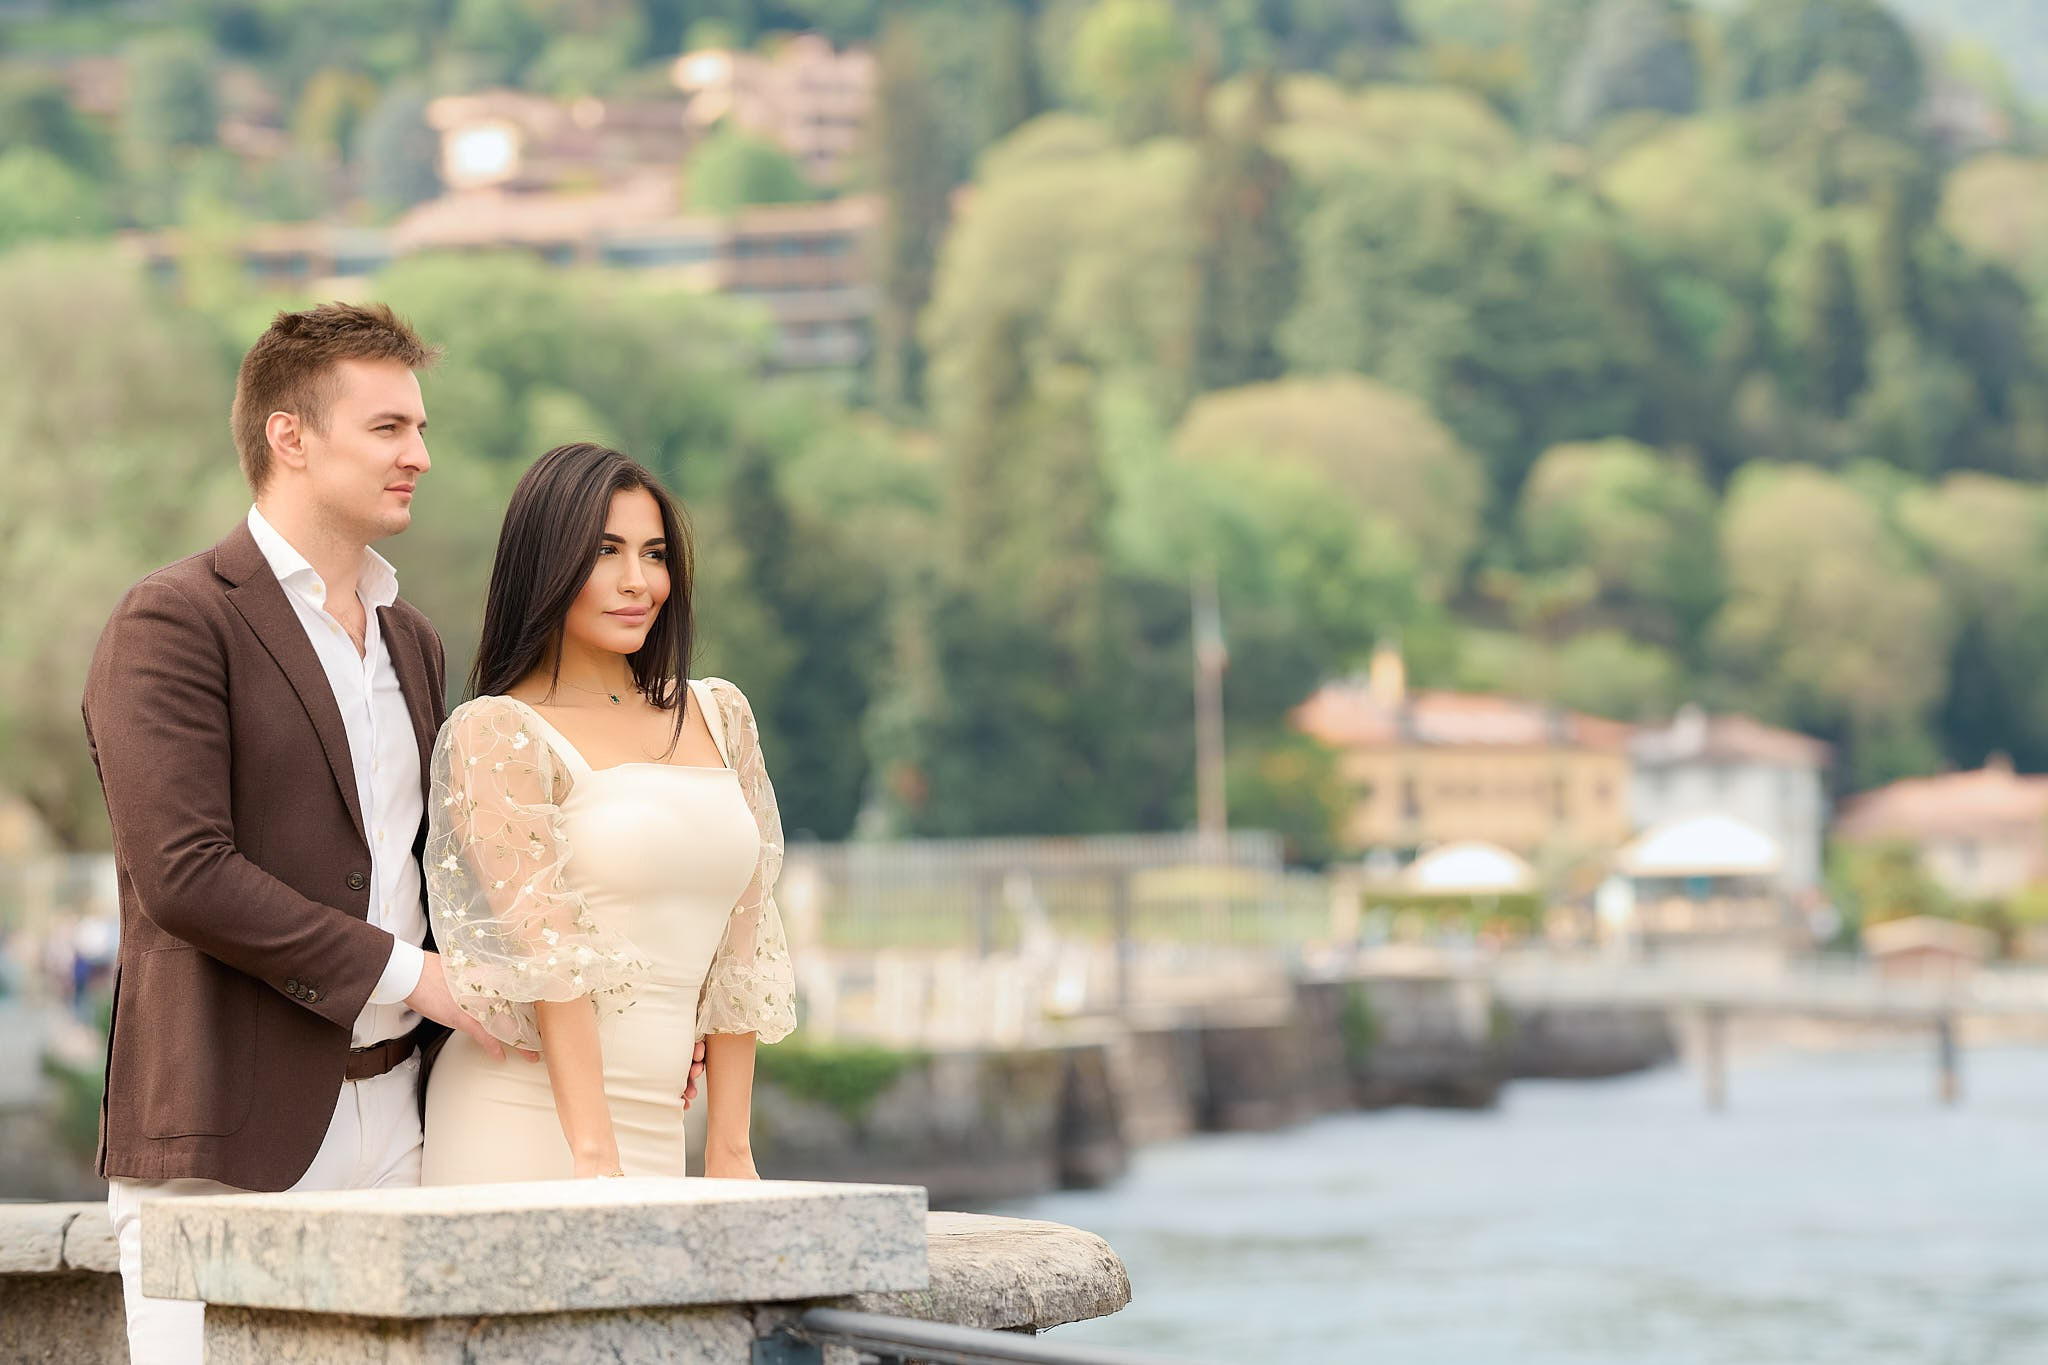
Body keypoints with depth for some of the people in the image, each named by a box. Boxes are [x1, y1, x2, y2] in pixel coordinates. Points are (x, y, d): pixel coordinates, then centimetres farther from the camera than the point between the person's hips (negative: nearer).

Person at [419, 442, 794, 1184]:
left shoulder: (718, 716, 15)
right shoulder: (495, 732, -3)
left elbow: (740, 952, 14)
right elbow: (545, 949, -13)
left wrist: (729, 1151, 8)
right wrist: (593, 1155, -20)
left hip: (653, 1130, 5)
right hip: (526, 1126, -5)